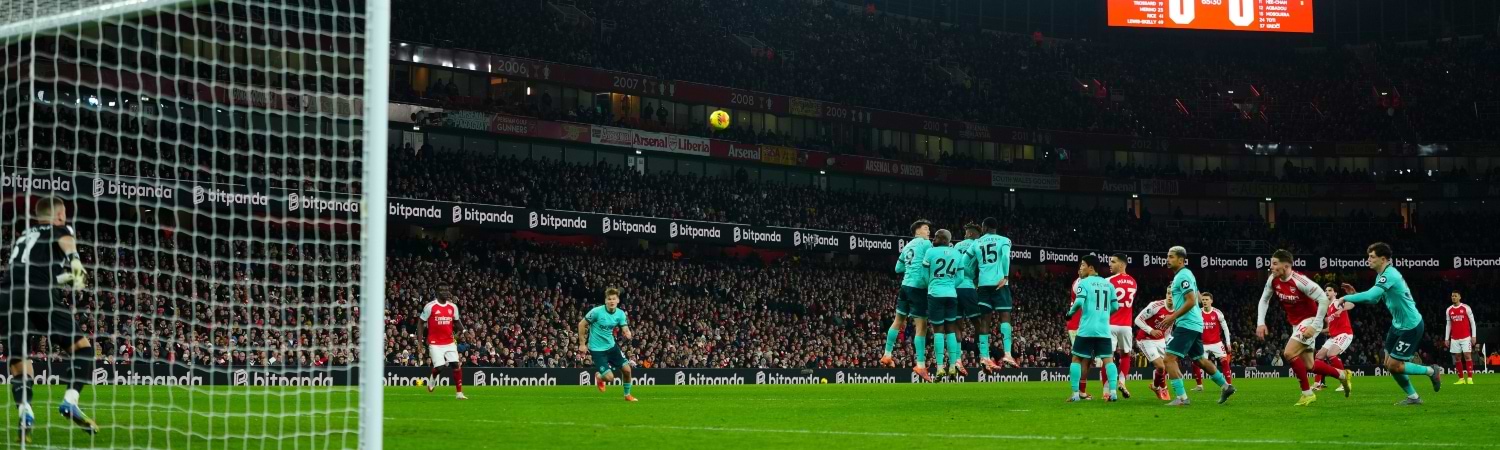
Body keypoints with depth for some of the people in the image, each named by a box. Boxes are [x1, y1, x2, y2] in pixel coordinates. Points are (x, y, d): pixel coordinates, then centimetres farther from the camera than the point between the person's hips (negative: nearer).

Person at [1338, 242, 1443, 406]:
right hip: (1398, 324, 10)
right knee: (1389, 363, 9)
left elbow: (1370, 296, -34)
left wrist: (1347, 298, -24)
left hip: (1411, 326, -10)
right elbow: (1373, 299, 14)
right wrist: (1354, 294, -1)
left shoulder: (1389, 275, -24)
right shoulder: (1382, 275, 7)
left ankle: (1431, 371, 12)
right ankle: (1413, 397, 20)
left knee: (1394, 366, -7)